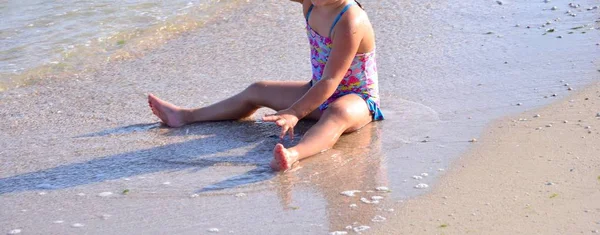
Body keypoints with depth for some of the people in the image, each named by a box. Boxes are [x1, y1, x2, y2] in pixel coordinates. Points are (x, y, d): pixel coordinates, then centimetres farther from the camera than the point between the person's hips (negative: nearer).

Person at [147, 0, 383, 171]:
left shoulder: (350, 23, -31)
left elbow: (330, 81, -34)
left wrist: (294, 113, -38)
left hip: (355, 98, -10)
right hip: (320, 90, 10)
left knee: (338, 113, -46)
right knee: (257, 91, 16)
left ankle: (294, 154, -77)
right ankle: (186, 116, 27)